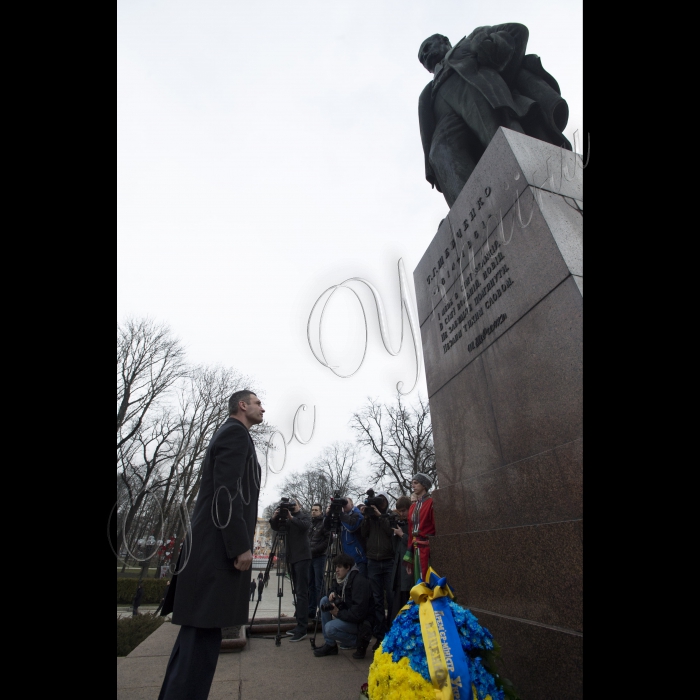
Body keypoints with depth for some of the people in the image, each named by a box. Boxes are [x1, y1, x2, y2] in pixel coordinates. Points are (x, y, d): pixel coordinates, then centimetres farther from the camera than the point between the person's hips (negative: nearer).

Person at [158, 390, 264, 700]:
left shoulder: (228, 434, 20)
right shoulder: (236, 431, -10)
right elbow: (226, 490, -20)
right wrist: (241, 545, -20)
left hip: (211, 546, 10)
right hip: (220, 546, -10)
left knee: (198, 629, 16)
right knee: (204, 631, -5)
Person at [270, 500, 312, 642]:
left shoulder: (305, 516, -1)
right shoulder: (287, 519, 15)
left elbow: (306, 525, -21)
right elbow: (276, 528, 8)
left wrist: (291, 517, -27)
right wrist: (275, 517, -10)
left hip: (302, 557, -6)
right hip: (292, 558, 6)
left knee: (302, 593, -8)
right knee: (298, 592, 11)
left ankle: (302, 629, -7)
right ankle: (300, 626, 17)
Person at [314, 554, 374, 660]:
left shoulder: (359, 582, -24)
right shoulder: (341, 579, 3)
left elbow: (358, 612, -29)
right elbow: (336, 588, 22)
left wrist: (339, 613, -21)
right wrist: (332, 593, -3)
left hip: (360, 621, -9)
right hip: (348, 614, 9)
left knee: (329, 628, -25)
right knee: (324, 601, -3)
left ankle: (360, 642, -3)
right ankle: (330, 645, 2)